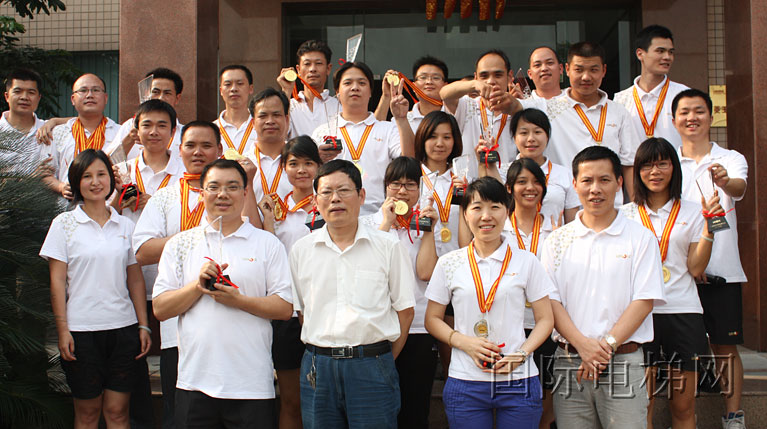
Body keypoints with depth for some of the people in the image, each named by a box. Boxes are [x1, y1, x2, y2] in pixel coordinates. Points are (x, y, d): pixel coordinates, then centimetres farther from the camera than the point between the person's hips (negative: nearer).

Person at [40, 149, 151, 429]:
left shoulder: (125, 225, 9)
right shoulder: (64, 224, 2)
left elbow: (135, 280, 10)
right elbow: (57, 280, -1)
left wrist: (143, 325, 5)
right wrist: (62, 329, -7)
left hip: (123, 326, 2)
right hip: (81, 329, -2)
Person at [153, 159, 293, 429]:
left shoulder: (268, 244, 5)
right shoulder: (179, 245, 10)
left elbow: (285, 309, -1)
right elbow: (160, 309, 5)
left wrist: (238, 300, -14)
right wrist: (198, 285, -9)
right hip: (194, 383, 2)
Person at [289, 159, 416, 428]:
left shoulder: (387, 247, 2)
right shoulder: (301, 250, 8)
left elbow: (405, 309, 4)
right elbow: (300, 309, 13)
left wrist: (383, 361, 0)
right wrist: (322, 354, 4)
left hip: (372, 365, -2)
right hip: (318, 367, 2)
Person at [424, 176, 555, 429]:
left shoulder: (526, 262, 4)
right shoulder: (449, 264, 5)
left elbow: (545, 319, 6)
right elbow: (432, 319, 8)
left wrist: (521, 354, -11)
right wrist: (464, 342, -10)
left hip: (518, 381, 0)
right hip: (465, 384, 0)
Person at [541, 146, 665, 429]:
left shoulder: (641, 238, 3)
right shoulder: (557, 241, 8)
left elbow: (644, 301, -3)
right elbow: (551, 300, 2)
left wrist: (608, 344, -13)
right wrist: (583, 344, -11)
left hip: (623, 363, -1)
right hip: (569, 362, 2)